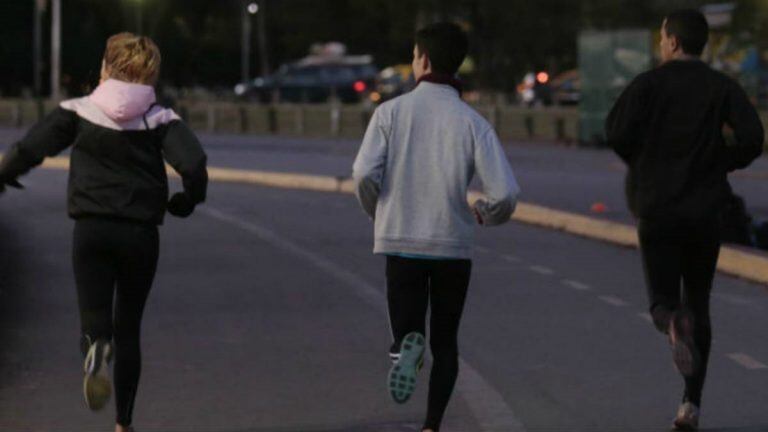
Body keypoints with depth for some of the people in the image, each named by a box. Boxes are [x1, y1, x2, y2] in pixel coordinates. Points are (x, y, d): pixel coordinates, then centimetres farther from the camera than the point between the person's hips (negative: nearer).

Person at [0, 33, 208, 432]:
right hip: (141, 233, 1)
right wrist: (187, 200, 5)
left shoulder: (77, 111, -1)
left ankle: (96, 353, -39)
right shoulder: (159, 119, -2)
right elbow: (193, 165, -16)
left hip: (91, 230, -1)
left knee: (95, 318, -1)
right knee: (128, 328, 14)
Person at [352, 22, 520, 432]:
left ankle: (407, 347, -25)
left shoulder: (392, 111, -4)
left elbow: (365, 173, -15)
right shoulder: (473, 122, -3)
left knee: (407, 333, 10)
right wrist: (484, 212, 13)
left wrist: (377, 212, 7)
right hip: (454, 246, 1)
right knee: (444, 342, 15)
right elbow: (505, 192, -11)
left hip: (401, 243, -1)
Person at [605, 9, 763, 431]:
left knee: (663, 302, 7)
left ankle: (675, 325, -31)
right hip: (706, 213, 2)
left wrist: (643, 163, 6)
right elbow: (752, 139, -11)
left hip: (657, 210, -2)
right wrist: (718, 164, 8)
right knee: (698, 304, 14)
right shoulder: (723, 88, 2)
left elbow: (617, 133, -15)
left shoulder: (648, 84, -2)